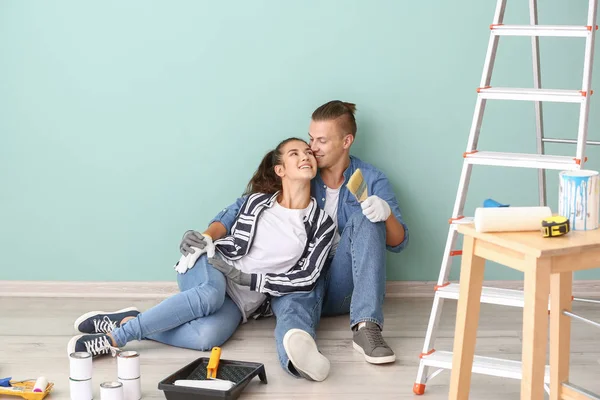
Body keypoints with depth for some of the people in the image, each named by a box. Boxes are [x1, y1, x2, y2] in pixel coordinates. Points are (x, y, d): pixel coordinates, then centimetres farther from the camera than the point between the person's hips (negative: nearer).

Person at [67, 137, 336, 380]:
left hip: (238, 302, 0)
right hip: (210, 268, 0)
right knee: (211, 294, -40)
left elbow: (306, 278, -8)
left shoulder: (322, 225, -3)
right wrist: (205, 237, -10)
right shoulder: (256, 200, -1)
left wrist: (246, 278, -14)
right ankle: (114, 338, -32)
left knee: (207, 337, -36)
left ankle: (128, 321, -21)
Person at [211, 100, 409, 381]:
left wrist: (387, 214, -23)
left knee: (365, 218, -24)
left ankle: (366, 327, -35)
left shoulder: (371, 179, 3)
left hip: (345, 284, 1)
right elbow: (244, 207, 2)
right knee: (293, 305, -36)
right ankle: (298, 348, -75)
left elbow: (398, 243, 0)